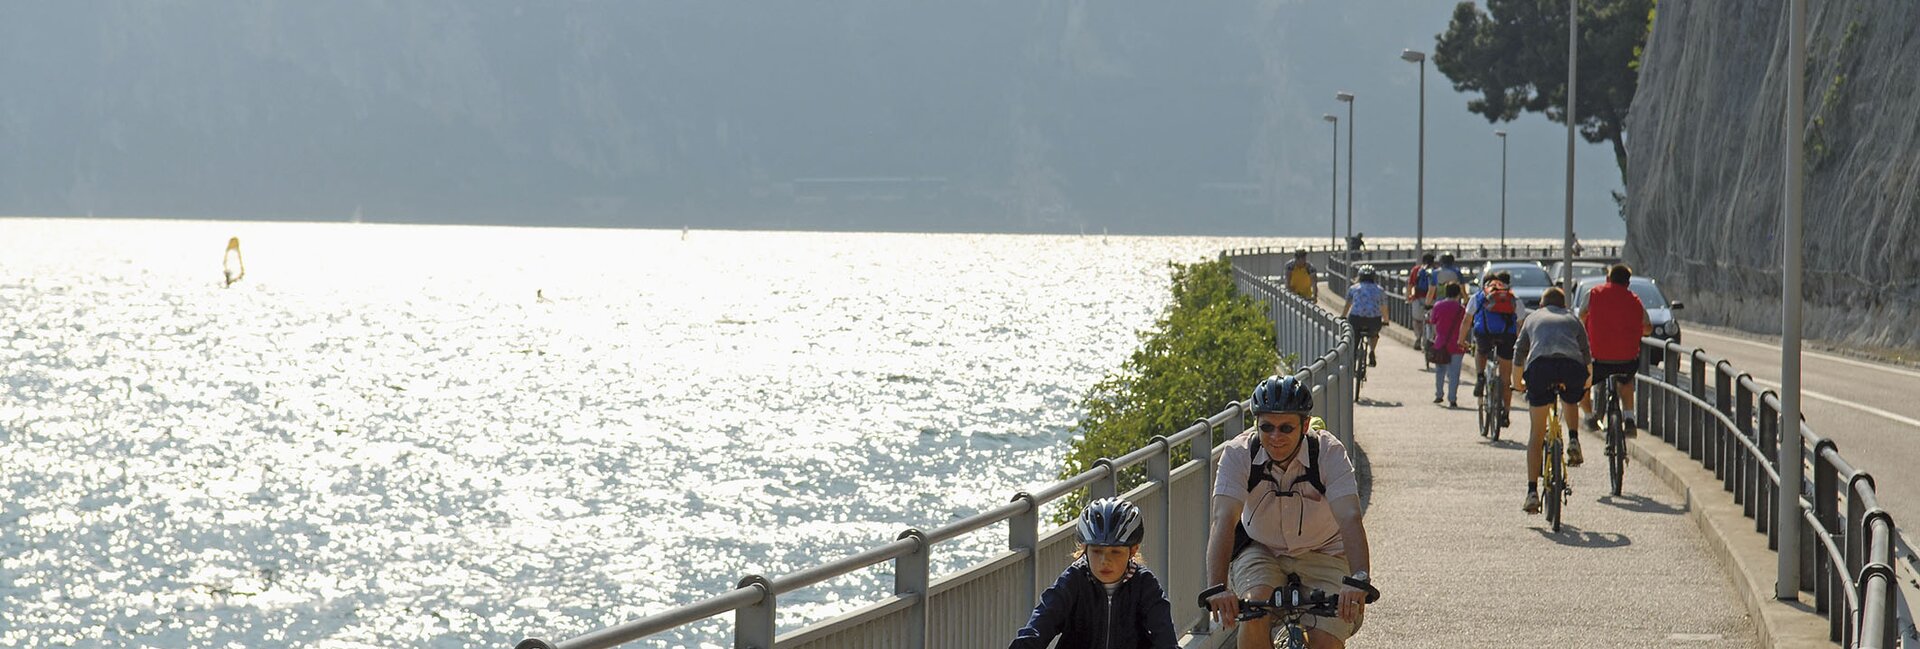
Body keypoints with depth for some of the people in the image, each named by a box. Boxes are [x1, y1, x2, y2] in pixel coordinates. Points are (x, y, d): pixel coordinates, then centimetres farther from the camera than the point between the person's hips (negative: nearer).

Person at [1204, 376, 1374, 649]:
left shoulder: (1329, 452, -22)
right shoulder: (1239, 454, -20)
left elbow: (1349, 518, -33)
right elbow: (1224, 520, -31)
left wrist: (1358, 581, -50)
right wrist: (1216, 587, -46)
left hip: (1321, 553, 0)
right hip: (1259, 549, 0)